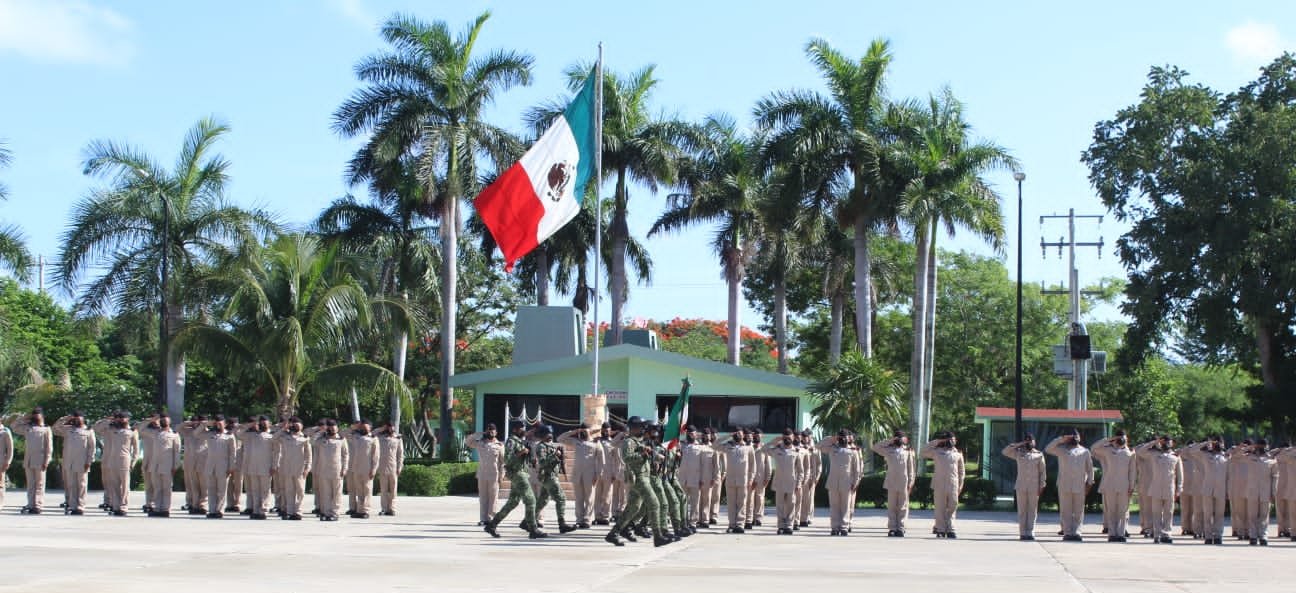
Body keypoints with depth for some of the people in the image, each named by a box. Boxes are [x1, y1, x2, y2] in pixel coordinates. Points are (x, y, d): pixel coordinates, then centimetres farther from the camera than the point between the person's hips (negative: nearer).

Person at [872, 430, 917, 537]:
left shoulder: (908, 451, 10)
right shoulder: (889, 450, 9)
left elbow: (911, 468, 8)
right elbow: (874, 447, 1)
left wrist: (910, 482, 0)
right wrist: (889, 441, 1)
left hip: (904, 484, 0)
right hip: (891, 483, 0)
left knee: (902, 507, 1)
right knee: (891, 507, 2)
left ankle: (900, 528, 3)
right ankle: (892, 528, 4)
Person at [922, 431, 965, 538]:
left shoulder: (958, 454, 14)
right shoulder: (937, 451, 7)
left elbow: (961, 471, 17)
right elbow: (924, 452, 2)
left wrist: (960, 485, 9)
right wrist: (936, 441, 2)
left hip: (953, 485, 2)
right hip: (939, 484, -2)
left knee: (952, 508, 0)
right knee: (940, 508, -1)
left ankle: (950, 530, 3)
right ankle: (941, 529, 3)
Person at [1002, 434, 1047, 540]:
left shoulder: (1039, 454, 7)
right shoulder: (1018, 453, 9)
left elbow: (1042, 471, 6)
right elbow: (1005, 452, 0)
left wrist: (1042, 486, 0)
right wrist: (1018, 444, -4)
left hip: (1034, 487, 0)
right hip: (1021, 487, 1)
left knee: (1032, 510, 0)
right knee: (1022, 510, 1)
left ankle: (1030, 533, 3)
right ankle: (1022, 533, 3)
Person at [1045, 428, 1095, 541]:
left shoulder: (1085, 451, 15)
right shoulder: (1062, 449, 11)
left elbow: (1089, 468, 15)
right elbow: (1048, 449, -2)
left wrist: (1089, 482, 6)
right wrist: (1061, 439, -4)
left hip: (1080, 486, 1)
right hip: (1064, 485, -1)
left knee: (1078, 511, 0)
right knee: (1066, 511, -1)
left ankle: (1076, 532, 1)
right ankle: (1067, 533, 2)